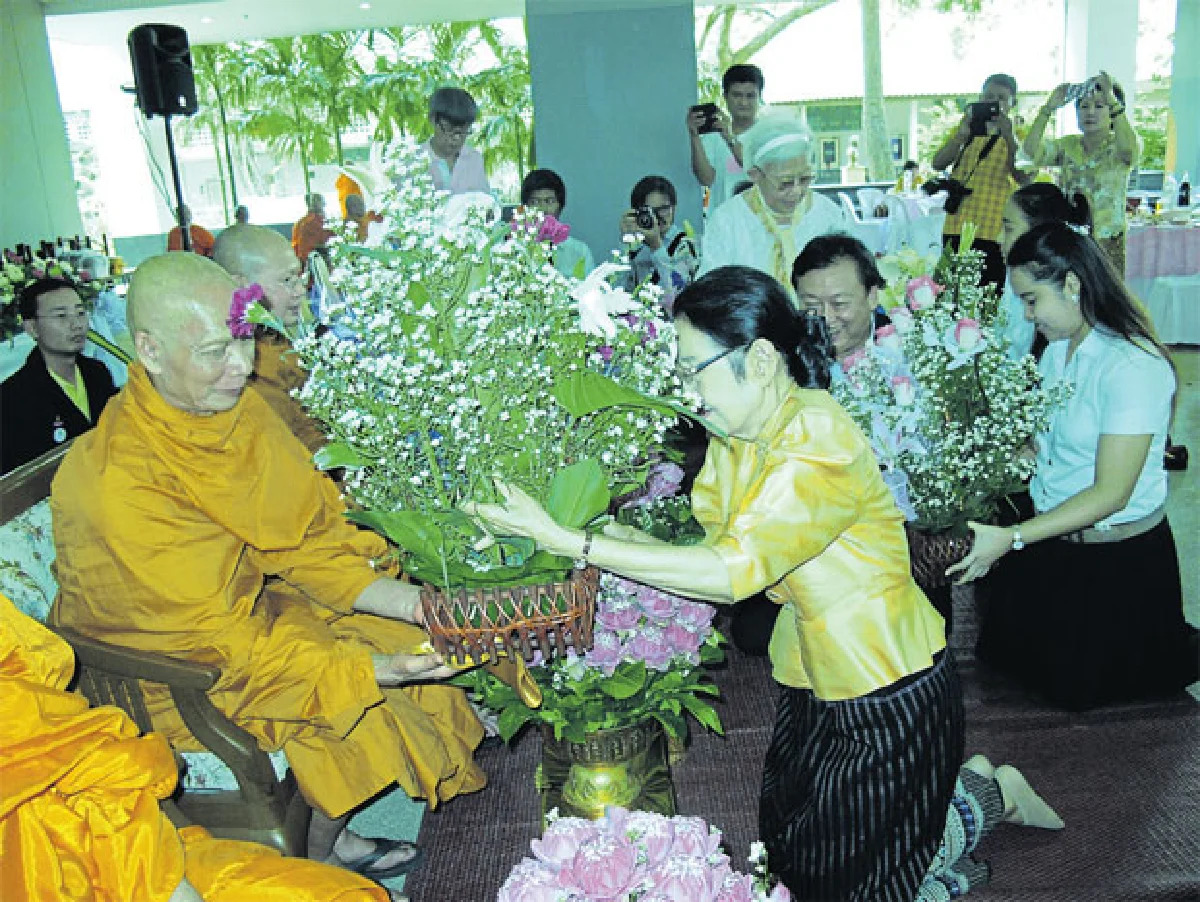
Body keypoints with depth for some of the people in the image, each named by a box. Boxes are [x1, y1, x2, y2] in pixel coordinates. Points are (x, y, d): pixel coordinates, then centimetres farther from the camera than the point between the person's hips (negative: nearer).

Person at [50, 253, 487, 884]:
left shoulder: (236, 408, -10)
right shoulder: (117, 482, -33)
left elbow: (301, 531, -4)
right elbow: (213, 633, -29)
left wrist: (386, 594, -19)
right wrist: (365, 669, -33)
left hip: (245, 597, 7)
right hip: (166, 665, -7)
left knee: (407, 638, -1)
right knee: (359, 711, -15)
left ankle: (332, 835, 16)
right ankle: (323, 856, 15)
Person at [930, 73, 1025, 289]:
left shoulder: (1016, 135, 6)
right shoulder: (966, 130, 15)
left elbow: (1023, 177, -10)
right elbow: (938, 164, -1)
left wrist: (1007, 135, -18)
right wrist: (963, 132, -14)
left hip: (994, 231, -3)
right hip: (956, 229, 3)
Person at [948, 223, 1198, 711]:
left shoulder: (1133, 367, -24)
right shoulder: (1057, 349, 1)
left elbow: (1110, 493, -25)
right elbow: (1042, 445, 2)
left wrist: (1012, 538, -30)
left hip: (1117, 560, -7)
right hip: (1050, 538, 7)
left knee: (1078, 692, 11)